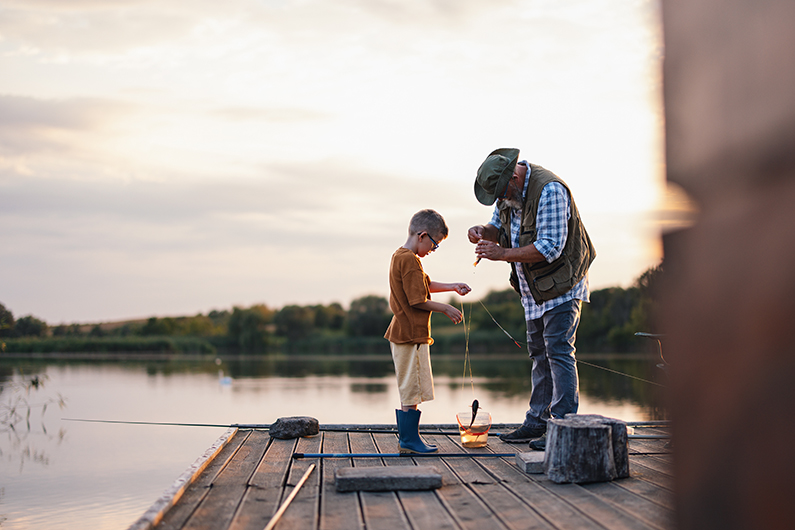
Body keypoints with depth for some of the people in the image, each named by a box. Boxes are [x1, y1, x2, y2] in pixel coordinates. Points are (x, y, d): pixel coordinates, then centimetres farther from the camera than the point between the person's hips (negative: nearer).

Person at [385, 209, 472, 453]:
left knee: (408, 391, 13)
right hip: (412, 333, -11)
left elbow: (425, 285, 26)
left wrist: (453, 286, 22)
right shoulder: (410, 260, -17)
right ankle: (411, 440, 1)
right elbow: (417, 301, -19)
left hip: (402, 331, 11)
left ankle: (406, 439, 18)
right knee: (412, 390, -4)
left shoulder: (399, 256, 15)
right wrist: (445, 308, -8)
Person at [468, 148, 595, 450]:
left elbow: (550, 248, -28)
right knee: (539, 354, 11)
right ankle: (537, 422, 18)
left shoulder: (550, 190, -24)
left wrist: (504, 253, -28)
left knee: (558, 351, -12)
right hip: (535, 289, 9)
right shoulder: (506, 190, 3)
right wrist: (484, 232, -8)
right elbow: (500, 227, 16)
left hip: (562, 285, -9)